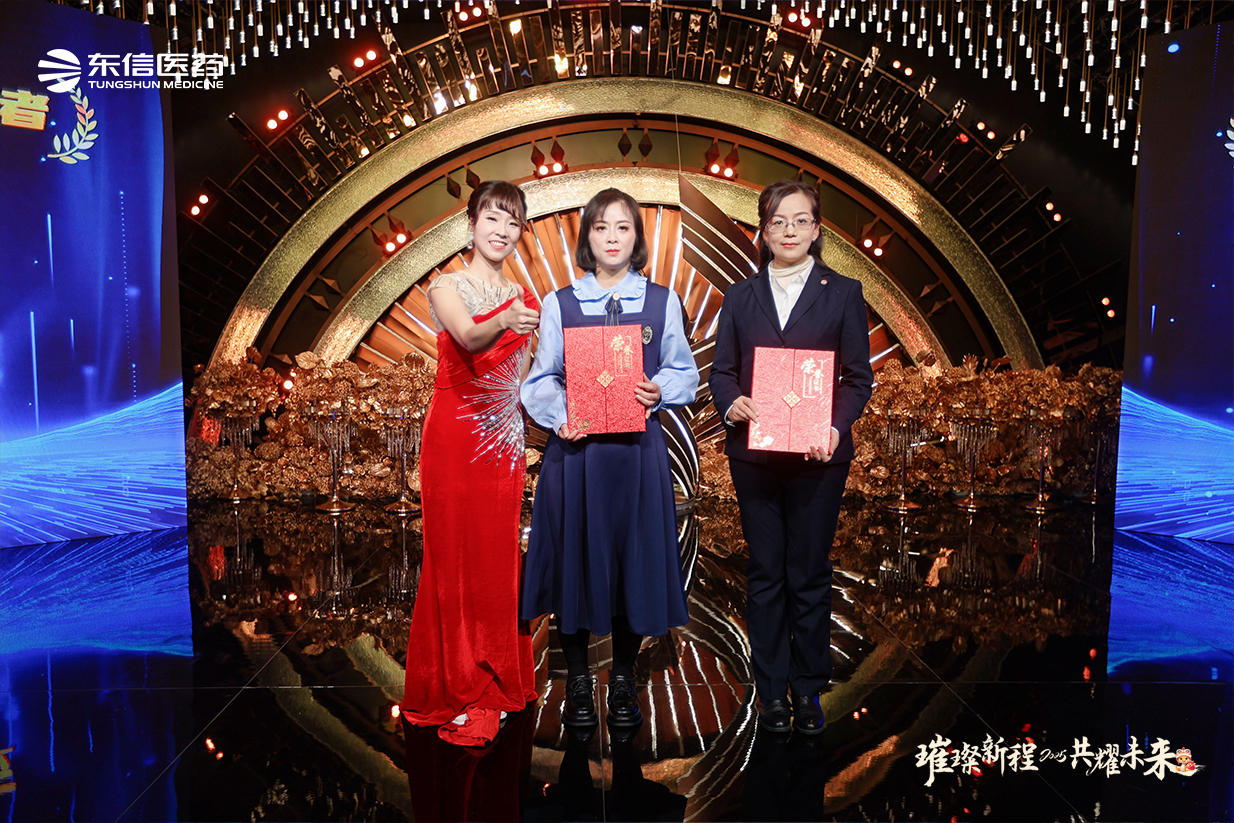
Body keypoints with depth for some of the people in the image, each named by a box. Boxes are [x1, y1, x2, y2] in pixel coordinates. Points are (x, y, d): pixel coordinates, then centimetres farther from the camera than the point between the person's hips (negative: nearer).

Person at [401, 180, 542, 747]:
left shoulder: (524, 298, 12)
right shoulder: (447, 287, -3)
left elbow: (522, 377, 14)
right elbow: (469, 339, -24)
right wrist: (504, 323, -43)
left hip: (504, 440, 4)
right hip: (454, 436, -4)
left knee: (498, 558, 9)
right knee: (453, 557, 1)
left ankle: (496, 683, 23)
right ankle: (454, 692, 15)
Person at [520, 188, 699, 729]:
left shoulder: (662, 301, 8)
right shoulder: (559, 304, 6)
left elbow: (685, 373, 9)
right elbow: (541, 380, 4)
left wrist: (659, 391, -12)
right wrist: (559, 417, -14)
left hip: (638, 449, 1)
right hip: (575, 449, 0)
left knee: (635, 557, 5)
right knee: (575, 557, 3)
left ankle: (623, 680, 23)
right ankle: (577, 681, 22)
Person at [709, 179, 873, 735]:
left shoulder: (843, 293, 6)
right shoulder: (740, 297, 11)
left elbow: (859, 376, 2)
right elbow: (721, 370, 8)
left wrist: (836, 426, -15)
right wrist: (731, 403, -15)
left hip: (818, 455, -1)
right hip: (754, 454, 1)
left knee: (810, 575, 6)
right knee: (765, 574, 8)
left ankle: (808, 687, 23)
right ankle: (771, 688, 21)